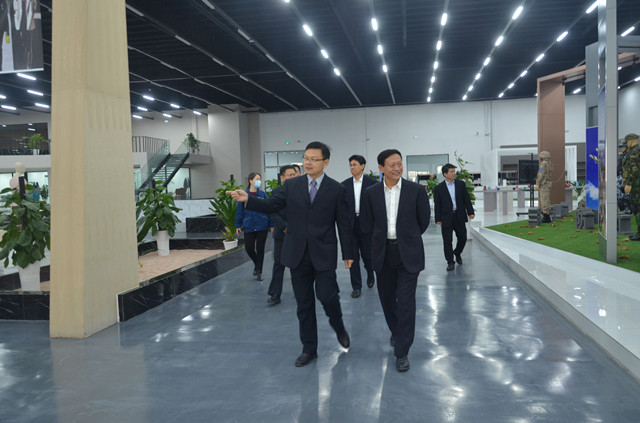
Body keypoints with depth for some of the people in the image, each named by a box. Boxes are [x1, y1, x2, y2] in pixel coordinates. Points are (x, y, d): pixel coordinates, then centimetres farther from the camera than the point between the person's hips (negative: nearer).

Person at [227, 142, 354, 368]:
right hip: (297, 254, 2)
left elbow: (343, 223, 1)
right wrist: (247, 199, -18)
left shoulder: (336, 189, 0)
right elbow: (271, 205, -1)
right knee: (304, 304, 9)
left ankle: (338, 327, 27)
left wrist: (348, 253, 2)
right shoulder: (292, 185, 5)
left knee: (327, 296, -8)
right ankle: (309, 349, 23)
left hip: (324, 254, -2)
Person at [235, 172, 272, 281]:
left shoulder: (263, 194, 0)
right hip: (249, 227, 0)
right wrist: (238, 225, 2)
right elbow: (239, 211, 2)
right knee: (249, 248, 1)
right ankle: (257, 264, 32)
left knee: (260, 249, 5)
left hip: (262, 227, 0)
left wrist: (271, 224, -2)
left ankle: (259, 272, 19)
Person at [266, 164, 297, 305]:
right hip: (281, 234, 0)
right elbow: (272, 213, -6)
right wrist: (285, 226, -15)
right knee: (279, 263, -1)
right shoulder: (276, 192, 1)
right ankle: (275, 295, 2)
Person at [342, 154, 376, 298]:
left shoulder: (372, 183, -2)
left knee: (367, 254, 7)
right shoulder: (345, 184, 5)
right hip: (350, 224, 2)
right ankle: (356, 286, 13)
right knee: (352, 256, 3)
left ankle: (370, 275, 38)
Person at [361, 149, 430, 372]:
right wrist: (381, 240, 11)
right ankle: (396, 331, 42)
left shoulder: (416, 190, -5)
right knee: (387, 298, 14)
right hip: (383, 253, 3)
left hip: (408, 253, -2)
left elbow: (424, 220, 5)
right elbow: (368, 222, 10)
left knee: (406, 302, -5)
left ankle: (402, 352, 6)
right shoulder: (371, 192, 0)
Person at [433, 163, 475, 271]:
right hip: (446, 218, -2)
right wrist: (438, 219, -5)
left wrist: (470, 212, 1)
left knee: (462, 238, 10)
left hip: (459, 216, 3)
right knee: (447, 241, 0)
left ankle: (457, 253, 37)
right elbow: (437, 205, -2)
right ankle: (450, 262, 11)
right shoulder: (438, 188, -3)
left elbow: (467, 199, 7)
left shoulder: (461, 184, 5)